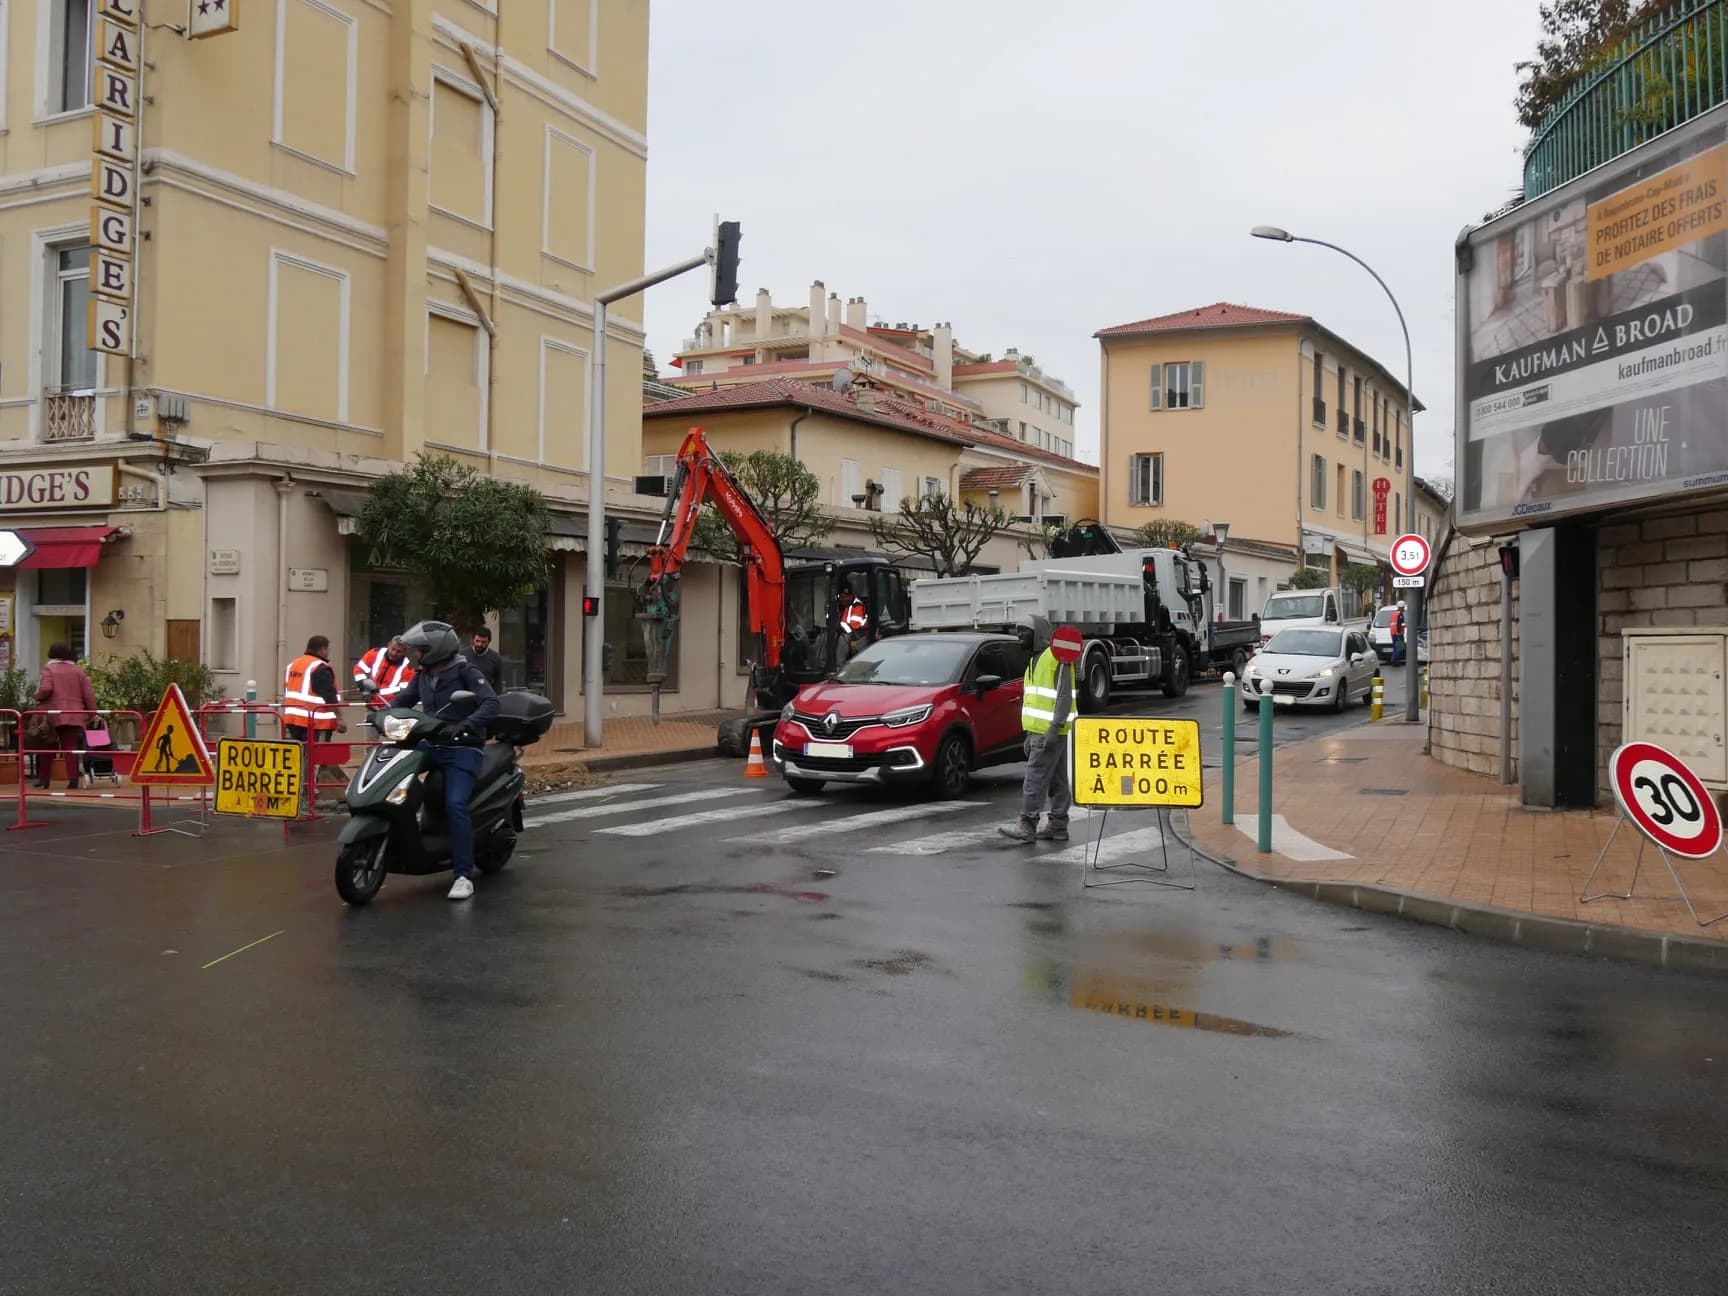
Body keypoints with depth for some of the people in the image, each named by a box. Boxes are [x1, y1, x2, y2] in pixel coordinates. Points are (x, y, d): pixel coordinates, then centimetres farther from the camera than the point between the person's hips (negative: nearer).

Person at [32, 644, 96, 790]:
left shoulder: (49, 669, 0)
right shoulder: (78, 670, 10)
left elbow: (46, 689, -16)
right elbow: (88, 694, 5)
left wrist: (38, 697, 4)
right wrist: (92, 712, 11)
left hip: (52, 715, -2)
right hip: (74, 716, 2)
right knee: (71, 747, 2)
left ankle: (44, 778, 11)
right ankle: (73, 778, -8)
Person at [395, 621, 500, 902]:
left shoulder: (465, 671, -8)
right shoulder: (422, 676, 12)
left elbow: (491, 702, -18)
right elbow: (403, 699, 18)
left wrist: (470, 723, -35)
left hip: (462, 749, -7)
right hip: (431, 745, 8)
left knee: (455, 805, -22)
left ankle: (464, 876, -19)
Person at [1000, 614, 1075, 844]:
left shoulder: (1056, 656, -12)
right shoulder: (1035, 659, 19)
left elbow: (1064, 696, -19)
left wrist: (1054, 729, -24)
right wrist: (1030, 734, 20)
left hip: (1050, 731, -10)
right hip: (1040, 730, 10)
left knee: (1035, 778, -10)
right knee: (1056, 781, 10)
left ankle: (1027, 825, -9)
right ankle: (1058, 826, 13)